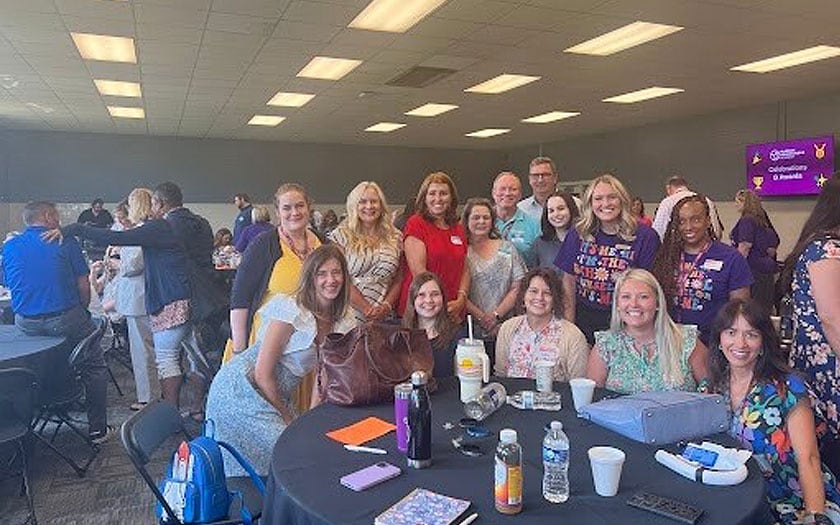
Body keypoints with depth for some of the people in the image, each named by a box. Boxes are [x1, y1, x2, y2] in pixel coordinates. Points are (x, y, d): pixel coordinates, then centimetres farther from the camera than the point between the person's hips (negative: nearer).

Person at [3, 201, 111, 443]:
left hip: (25, 323, 4)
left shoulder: (8, 247, 8)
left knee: (41, 369, 26)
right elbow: (84, 285, -4)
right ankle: (97, 429, 12)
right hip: (65, 319, -4)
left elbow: (9, 284, 15)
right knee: (94, 368, 9)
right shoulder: (65, 242, -4)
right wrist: (82, 310, 11)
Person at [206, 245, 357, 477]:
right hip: (242, 390, -7)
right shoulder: (291, 310, -21)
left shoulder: (344, 320, 1)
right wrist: (287, 417, -9)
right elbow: (262, 374, -19)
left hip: (276, 395, 7)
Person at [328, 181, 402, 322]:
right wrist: (366, 309, -11)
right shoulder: (340, 236, 1)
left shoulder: (395, 238, 10)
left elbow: (399, 280, 9)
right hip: (350, 316, -2)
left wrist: (386, 306, -6)